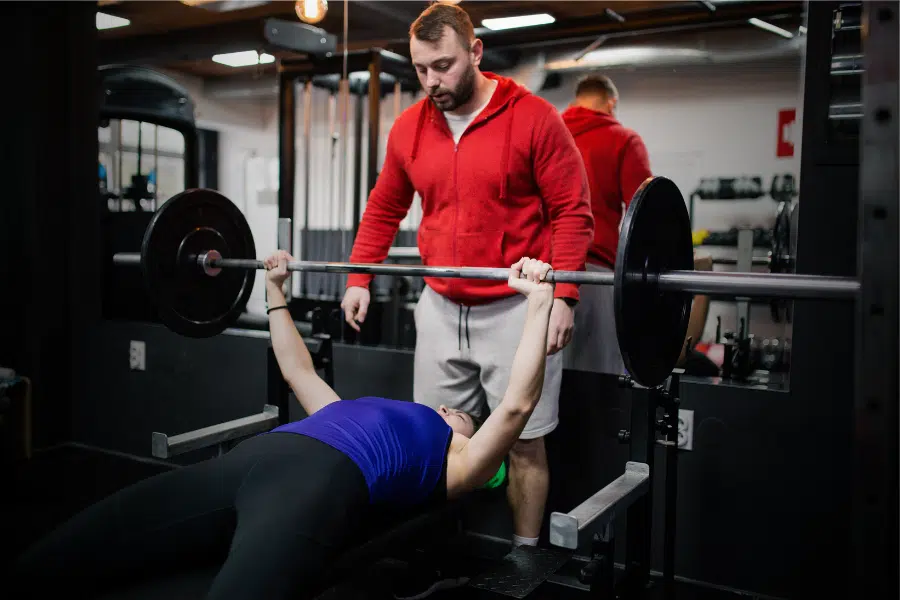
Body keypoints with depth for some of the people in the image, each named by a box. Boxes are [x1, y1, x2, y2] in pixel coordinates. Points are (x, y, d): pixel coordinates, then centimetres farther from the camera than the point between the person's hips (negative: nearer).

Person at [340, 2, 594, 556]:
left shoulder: (533, 118, -8)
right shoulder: (408, 128, 6)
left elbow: (573, 212, -8)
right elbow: (383, 210, 17)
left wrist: (562, 294, -17)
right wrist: (359, 278, 9)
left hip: (516, 308, -4)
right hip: (440, 307, 5)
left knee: (525, 441, 4)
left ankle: (526, 545, 22)